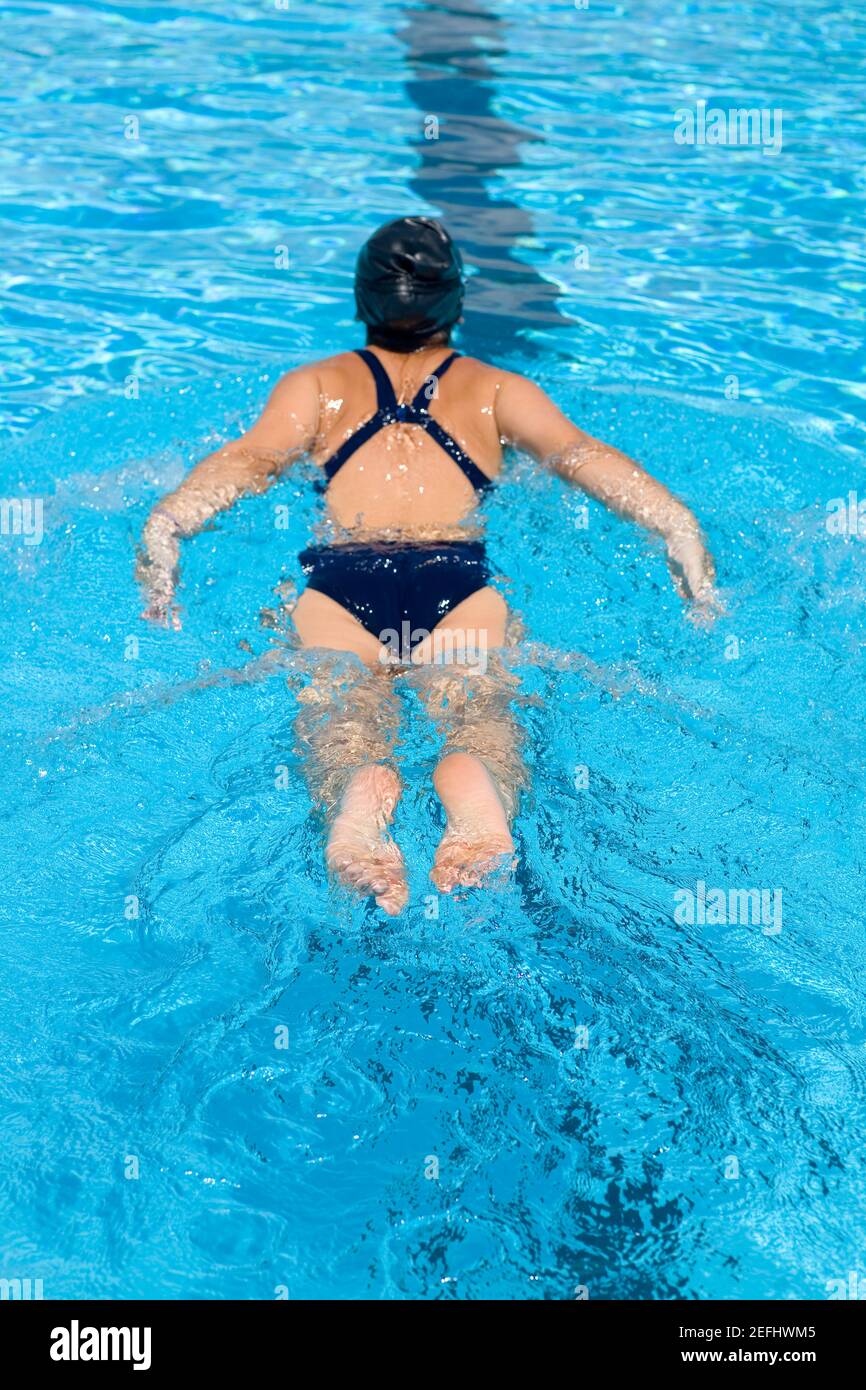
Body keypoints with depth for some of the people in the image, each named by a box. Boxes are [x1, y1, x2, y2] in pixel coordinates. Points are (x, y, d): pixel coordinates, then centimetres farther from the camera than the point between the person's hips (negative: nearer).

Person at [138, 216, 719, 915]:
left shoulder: (314, 383, 29)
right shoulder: (499, 388, 29)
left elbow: (250, 458, 8)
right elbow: (583, 454, 10)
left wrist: (163, 525, -7)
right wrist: (683, 531, -1)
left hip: (339, 575, 1)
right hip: (460, 577, 0)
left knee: (343, 699, -23)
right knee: (476, 694, -24)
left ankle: (359, 793, -59)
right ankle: (477, 782, -60)